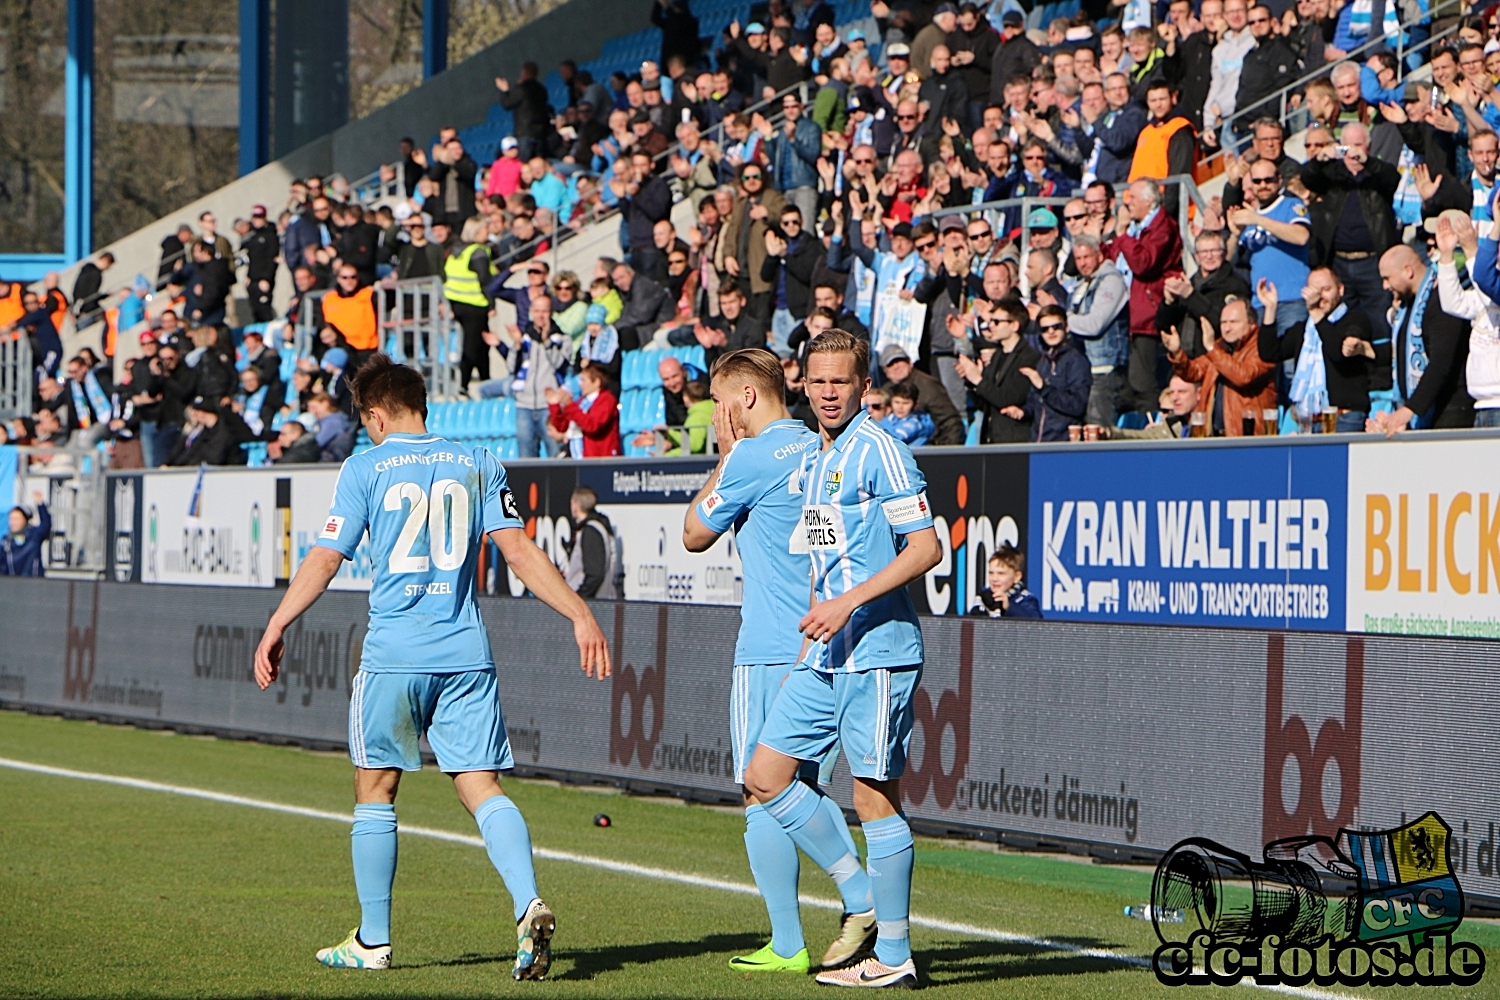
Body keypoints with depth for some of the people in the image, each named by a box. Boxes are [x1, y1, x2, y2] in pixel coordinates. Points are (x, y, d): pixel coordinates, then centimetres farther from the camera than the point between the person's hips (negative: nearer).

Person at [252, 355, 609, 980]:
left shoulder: (365, 468, 1)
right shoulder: (476, 464, 9)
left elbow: (324, 560, -1)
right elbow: (518, 550, 2)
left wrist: (276, 629, 6)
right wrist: (580, 615, 2)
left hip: (393, 653, -3)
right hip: (465, 653, 3)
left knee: (376, 793, 11)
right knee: (484, 789, 1)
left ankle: (372, 941, 16)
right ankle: (529, 903, -22)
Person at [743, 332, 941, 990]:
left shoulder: (880, 452, -10)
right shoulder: (809, 461, 16)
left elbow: (925, 547, -16)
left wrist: (849, 603, -21)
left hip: (878, 652, -9)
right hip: (823, 657, 9)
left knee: (875, 798, -5)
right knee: (765, 777, 7)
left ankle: (891, 956, 1)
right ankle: (864, 895, 16)